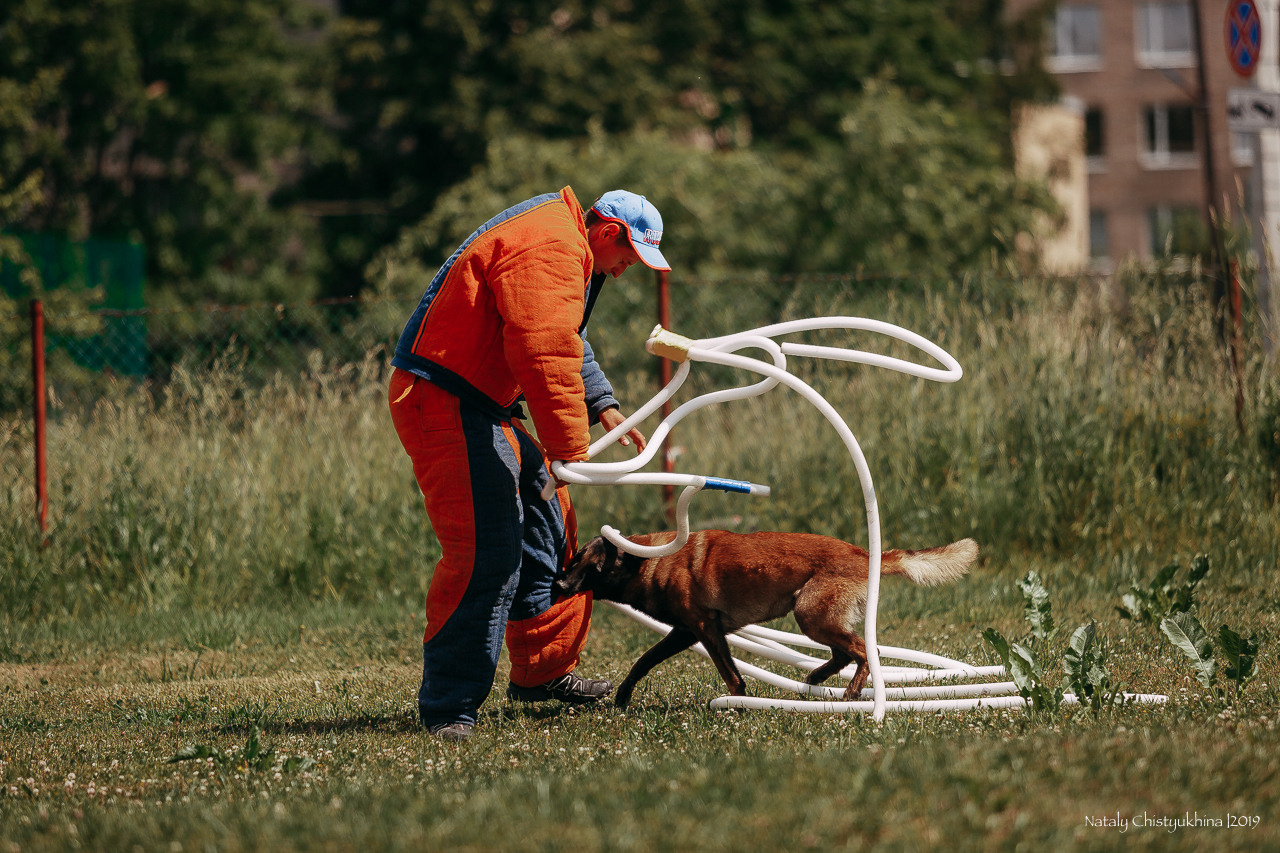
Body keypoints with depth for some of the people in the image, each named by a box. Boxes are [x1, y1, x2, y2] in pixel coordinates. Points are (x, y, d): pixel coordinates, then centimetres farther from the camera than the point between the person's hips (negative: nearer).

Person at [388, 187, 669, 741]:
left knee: (546, 526, 18)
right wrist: (569, 450, -19)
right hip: (443, 403, -12)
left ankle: (543, 670, 32)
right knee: (486, 552, -17)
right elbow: (546, 357, -24)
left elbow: (568, 342, 31)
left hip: (482, 407, 12)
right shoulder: (551, 248, -18)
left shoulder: (566, 246, 20)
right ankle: (448, 709, -15)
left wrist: (604, 407, 19)